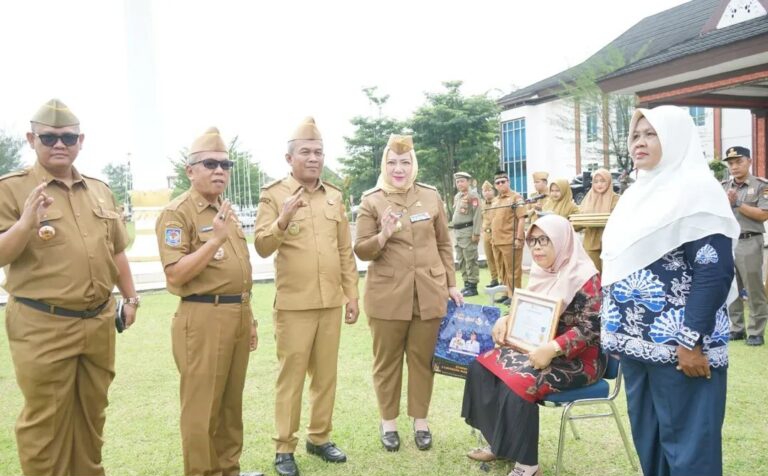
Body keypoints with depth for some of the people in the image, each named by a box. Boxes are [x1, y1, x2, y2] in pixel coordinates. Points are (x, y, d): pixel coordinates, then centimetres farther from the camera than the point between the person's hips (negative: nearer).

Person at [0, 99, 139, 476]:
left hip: (99, 323, 5)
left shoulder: (100, 190, 11)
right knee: (44, 424, 5)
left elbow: (116, 250, 18)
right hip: (43, 328, -5)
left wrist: (130, 297, 16)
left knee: (92, 417, 18)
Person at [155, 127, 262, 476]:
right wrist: (214, 240, -24)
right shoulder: (177, 213, -10)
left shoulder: (227, 211, 15)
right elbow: (175, 274, -18)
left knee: (232, 402, 17)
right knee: (202, 406, 2)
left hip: (237, 316, 8)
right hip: (203, 319, -8)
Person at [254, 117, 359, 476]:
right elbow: (262, 246, -13)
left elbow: (346, 251, 12)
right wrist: (283, 220, -29)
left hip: (331, 303, 4)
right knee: (290, 376, 3)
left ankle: (319, 438, 27)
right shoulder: (273, 194, -4)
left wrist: (352, 294, 9)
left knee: (326, 374, 12)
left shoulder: (335, 197, 10)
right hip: (294, 304, -4)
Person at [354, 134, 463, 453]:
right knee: (387, 360, 9)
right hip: (387, 295, -2)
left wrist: (451, 284, 9)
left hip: (429, 293, 2)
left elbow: (444, 244, 12)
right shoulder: (371, 201, -2)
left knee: (422, 359, 10)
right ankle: (388, 421, 26)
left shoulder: (431, 196, 6)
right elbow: (360, 250, -2)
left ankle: (420, 420, 26)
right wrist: (383, 236, -21)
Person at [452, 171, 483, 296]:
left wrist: (476, 233, -20)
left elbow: (478, 215, -15)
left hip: (468, 231, -9)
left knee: (470, 260, -5)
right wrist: (455, 231, 18)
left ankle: (473, 286, 0)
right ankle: (466, 284, 21)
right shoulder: (457, 196, 17)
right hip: (457, 231, 9)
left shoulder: (473, 195, -9)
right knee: (461, 260, 12)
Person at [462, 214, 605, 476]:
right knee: (480, 368, -7)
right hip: (536, 348, 8)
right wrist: (506, 319, -3)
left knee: (518, 383, -29)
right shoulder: (542, 272, 8)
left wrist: (553, 349, -32)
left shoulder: (584, 277, -16)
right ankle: (499, 443, 5)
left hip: (576, 359, -8)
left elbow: (591, 328, -21)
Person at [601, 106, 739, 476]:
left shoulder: (696, 188, -11)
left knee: (686, 442, 3)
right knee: (647, 437, 17)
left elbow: (715, 271, -18)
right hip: (636, 340, 8)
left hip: (676, 344, -8)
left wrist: (691, 341, -20)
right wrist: (616, 329, 15)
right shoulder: (637, 193, 14)